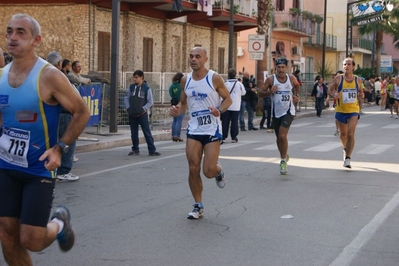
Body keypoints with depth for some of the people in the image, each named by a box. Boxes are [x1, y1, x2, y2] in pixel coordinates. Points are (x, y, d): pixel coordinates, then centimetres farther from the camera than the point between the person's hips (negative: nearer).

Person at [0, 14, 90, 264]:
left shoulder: (49, 76, -16)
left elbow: (82, 112, -9)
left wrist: (60, 148, -16)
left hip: (39, 170, -5)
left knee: (31, 241, -4)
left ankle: (59, 222, 30)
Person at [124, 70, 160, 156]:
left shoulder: (146, 88, -4)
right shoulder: (131, 87, 7)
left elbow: (150, 102, -3)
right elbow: (126, 98, 13)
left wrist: (142, 109, -10)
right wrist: (128, 108, 0)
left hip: (142, 114, -4)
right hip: (132, 114, 4)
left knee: (147, 133, -4)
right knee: (134, 133, 10)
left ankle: (152, 150, -3)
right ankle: (135, 150, 20)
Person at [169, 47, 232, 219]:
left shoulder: (214, 78, -8)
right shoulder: (185, 80, 5)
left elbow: (228, 99, -1)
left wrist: (220, 110, -21)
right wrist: (178, 111, -7)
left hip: (212, 131, -4)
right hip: (193, 131, 4)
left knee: (208, 171, -8)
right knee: (193, 170, -1)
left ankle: (218, 170, 31)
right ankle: (198, 206, 15)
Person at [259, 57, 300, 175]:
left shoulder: (291, 78, -3)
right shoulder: (271, 79, -8)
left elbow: (297, 85, 21)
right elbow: (260, 93, -6)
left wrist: (296, 95, 8)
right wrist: (270, 91, -22)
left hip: (288, 111, -2)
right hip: (276, 112, 2)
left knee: (282, 136, -18)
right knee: (279, 137, 13)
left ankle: (283, 160, -2)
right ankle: (284, 156, 39)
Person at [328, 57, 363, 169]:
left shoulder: (358, 80, 0)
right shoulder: (338, 78, -5)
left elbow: (361, 92, 16)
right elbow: (330, 90, 3)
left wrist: (360, 95, -7)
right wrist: (334, 95, -18)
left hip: (353, 110, -1)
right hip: (341, 110, 1)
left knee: (350, 134, -14)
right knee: (343, 134, 16)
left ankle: (347, 158, -10)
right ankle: (345, 149, 47)